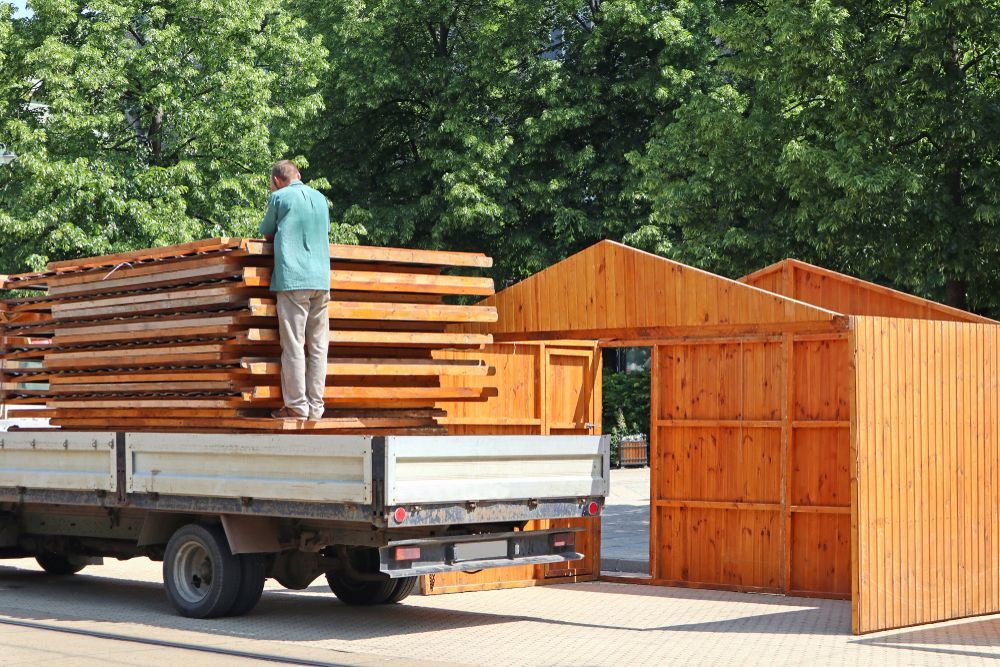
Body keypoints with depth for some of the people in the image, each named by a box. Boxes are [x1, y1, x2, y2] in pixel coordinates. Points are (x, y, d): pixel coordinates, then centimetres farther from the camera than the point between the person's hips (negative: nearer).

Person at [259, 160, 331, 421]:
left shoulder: (279, 197, 2)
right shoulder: (321, 199, 16)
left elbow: (267, 233, 14)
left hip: (292, 279, -5)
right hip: (321, 280, 5)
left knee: (293, 346, -5)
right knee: (318, 347, 5)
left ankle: (297, 406, -7)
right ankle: (315, 407, 4)